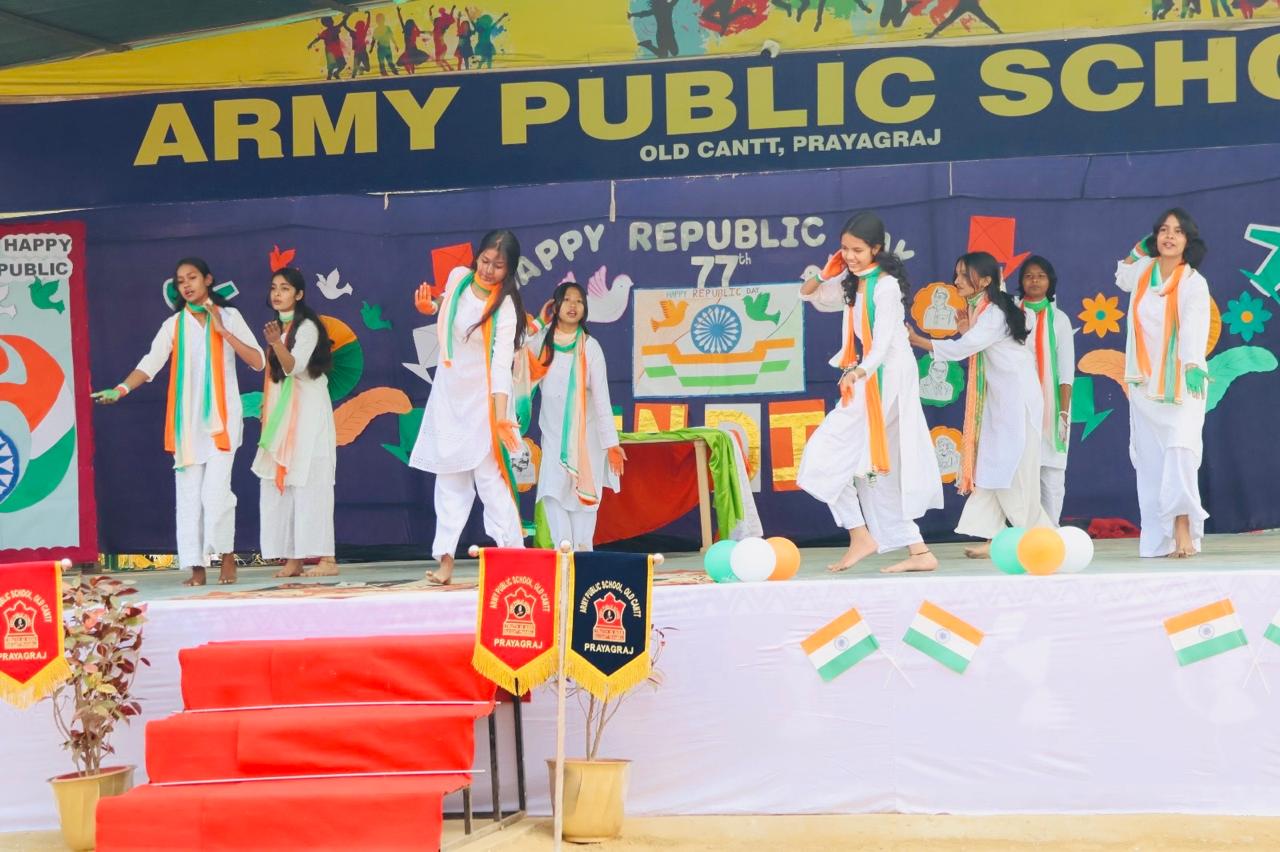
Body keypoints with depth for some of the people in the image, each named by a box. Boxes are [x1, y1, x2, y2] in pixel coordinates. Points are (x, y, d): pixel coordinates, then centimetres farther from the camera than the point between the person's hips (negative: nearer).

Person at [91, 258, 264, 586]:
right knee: (188, 494, -2)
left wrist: (223, 331, -10)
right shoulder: (174, 325, 8)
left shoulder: (229, 316, 6)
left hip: (222, 416, -2)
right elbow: (150, 365, -4)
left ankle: (227, 555, 3)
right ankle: (197, 567, 2)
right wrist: (121, 389, -21)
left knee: (216, 490, -14)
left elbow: (257, 361, -2)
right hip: (187, 420, 2)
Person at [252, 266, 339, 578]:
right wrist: (266, 405, 14)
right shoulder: (278, 327, 16)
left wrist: (276, 343, -38)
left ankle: (326, 558, -13)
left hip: (307, 413, -8)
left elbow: (294, 366, -21)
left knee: (308, 483, -12)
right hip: (281, 414, 8)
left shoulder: (306, 327, -8)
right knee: (278, 483, 2)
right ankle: (293, 558, 3)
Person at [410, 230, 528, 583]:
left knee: (490, 475, -11)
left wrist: (500, 417, -36)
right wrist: (430, 308, -1)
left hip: (484, 396, -6)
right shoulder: (458, 277, -2)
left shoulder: (505, 306, -17)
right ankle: (445, 558, 5)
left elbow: (501, 364, -26)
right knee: (449, 476, 5)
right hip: (448, 393, 6)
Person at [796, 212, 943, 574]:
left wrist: (859, 372, -41)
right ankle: (918, 551, 12)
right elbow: (809, 294, 21)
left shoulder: (885, 285, -14)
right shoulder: (852, 283, 11)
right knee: (879, 469, 11)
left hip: (885, 379, -9)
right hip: (869, 380, 9)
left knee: (827, 453, -11)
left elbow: (882, 343, -23)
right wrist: (826, 272, 0)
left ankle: (860, 535, -4)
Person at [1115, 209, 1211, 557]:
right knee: (1150, 459, 0)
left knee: (1180, 449, -19)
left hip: (1181, 383, -4)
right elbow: (1121, 277, 35)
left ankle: (1183, 528, -20)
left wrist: (1193, 367, -38)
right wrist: (1141, 248, 19)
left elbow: (1194, 327, -22)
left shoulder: (1194, 283, -6)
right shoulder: (1143, 271, 9)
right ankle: (1158, 539, 0)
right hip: (1145, 383, 4)